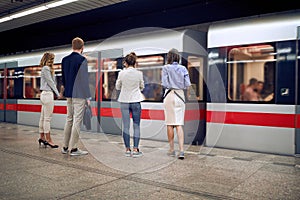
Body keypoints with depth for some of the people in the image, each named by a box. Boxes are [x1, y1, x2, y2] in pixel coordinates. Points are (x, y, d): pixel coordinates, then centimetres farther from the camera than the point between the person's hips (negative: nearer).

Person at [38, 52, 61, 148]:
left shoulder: (47, 69, 18)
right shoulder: (46, 69, -10)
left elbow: (52, 82, 14)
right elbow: (50, 82, -11)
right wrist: (57, 93, -5)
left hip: (45, 94, 10)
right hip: (48, 94, -10)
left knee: (43, 117, 12)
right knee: (47, 118, -7)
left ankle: (42, 137, 20)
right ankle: (48, 139, -3)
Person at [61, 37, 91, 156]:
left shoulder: (65, 60, 9)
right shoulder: (82, 60, -12)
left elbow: (63, 78, 14)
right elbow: (84, 79, -14)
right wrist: (88, 97, -10)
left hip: (69, 94, 7)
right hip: (79, 95, -7)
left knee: (69, 120, 15)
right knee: (77, 121, -2)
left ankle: (65, 147, 22)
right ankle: (74, 148, 4)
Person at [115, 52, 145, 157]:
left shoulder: (122, 73, -6)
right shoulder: (139, 73, -5)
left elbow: (117, 87, 5)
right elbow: (142, 87, 8)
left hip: (124, 101, 0)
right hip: (136, 101, 0)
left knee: (126, 126, 5)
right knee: (136, 126, 5)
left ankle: (127, 149, 9)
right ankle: (135, 149, 4)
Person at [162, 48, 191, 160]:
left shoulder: (166, 68, -5)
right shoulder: (183, 68, 4)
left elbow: (165, 84, -9)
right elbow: (187, 85, 0)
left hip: (169, 95, -3)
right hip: (180, 95, 3)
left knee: (170, 124, 6)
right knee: (179, 124, 2)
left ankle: (172, 150, 14)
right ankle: (181, 150, -7)